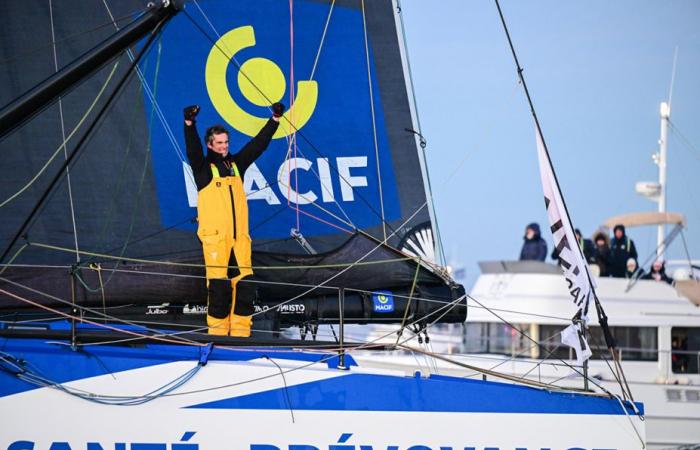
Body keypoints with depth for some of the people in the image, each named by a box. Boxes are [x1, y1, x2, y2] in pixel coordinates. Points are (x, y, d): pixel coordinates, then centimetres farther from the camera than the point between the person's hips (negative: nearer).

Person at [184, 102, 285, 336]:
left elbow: (258, 144, 18)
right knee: (219, 286, -7)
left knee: (244, 286, 0)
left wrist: (275, 120, 12)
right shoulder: (203, 167, 4)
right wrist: (189, 124, -29)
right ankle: (218, 331, -1)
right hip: (215, 237, -5)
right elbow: (192, 148, -13)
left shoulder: (236, 164, 18)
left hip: (239, 236, 5)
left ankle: (240, 332, 5)